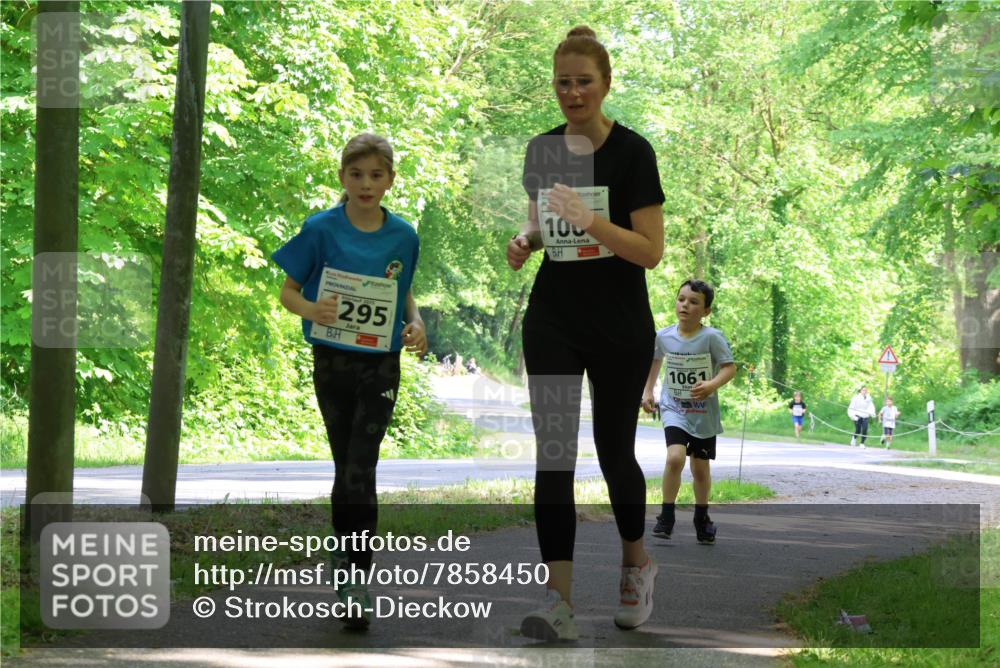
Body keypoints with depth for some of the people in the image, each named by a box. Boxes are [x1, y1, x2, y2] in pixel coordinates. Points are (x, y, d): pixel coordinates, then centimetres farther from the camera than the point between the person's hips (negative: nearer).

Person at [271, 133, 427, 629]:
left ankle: (357, 583, -9)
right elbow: (288, 291, -1)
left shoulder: (403, 237, -1)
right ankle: (345, 550, 29)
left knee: (360, 471, -10)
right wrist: (311, 309, -22)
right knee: (346, 468, 10)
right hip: (332, 362, 0)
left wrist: (416, 323, -5)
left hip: (381, 365, 0)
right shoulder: (321, 229, -7)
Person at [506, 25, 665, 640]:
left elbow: (651, 251, -15)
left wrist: (591, 222, -29)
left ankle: (637, 562, 34)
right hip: (552, 320, 4)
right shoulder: (541, 149, 5)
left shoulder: (632, 151, -11)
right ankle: (560, 601, -11)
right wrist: (524, 240, -4)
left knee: (614, 449, 7)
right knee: (553, 452, -7)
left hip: (620, 326, -4)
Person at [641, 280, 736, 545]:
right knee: (675, 457, -22)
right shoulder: (663, 336, -5)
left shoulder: (712, 337, -15)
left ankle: (702, 518, 33)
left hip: (704, 413, 0)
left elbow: (729, 367, -16)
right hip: (674, 409, 0)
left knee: (700, 467, 11)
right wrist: (647, 391, 12)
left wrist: (712, 385, -34)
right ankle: (666, 516, -9)